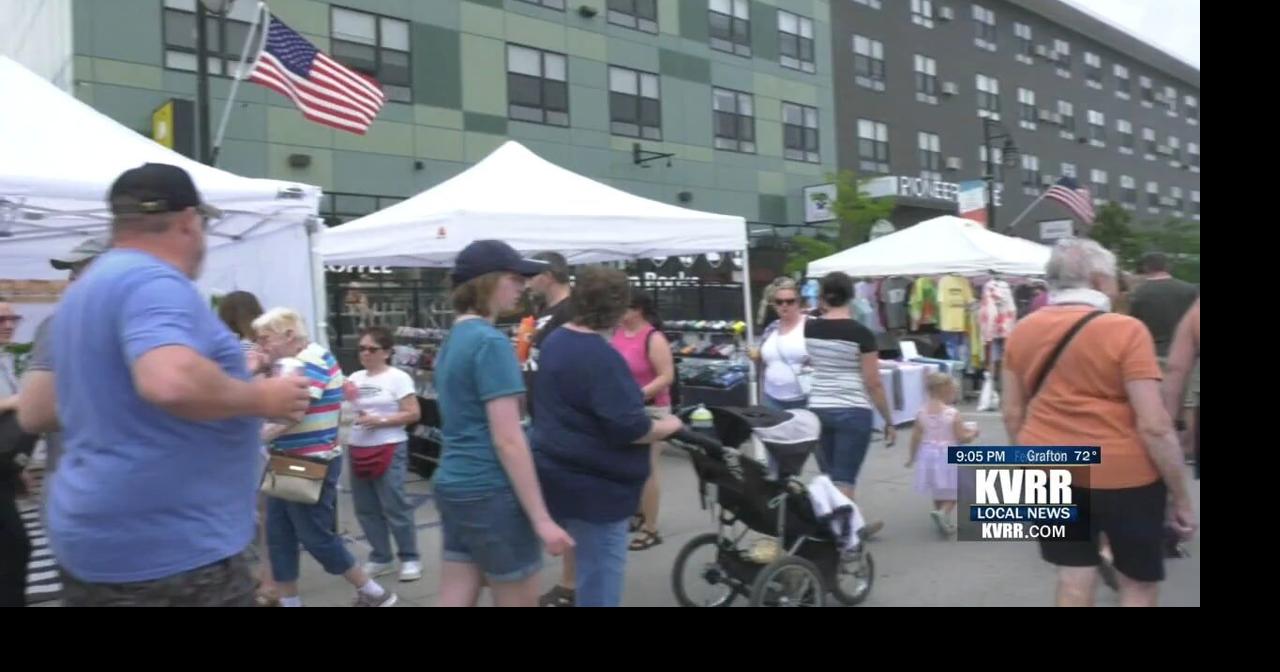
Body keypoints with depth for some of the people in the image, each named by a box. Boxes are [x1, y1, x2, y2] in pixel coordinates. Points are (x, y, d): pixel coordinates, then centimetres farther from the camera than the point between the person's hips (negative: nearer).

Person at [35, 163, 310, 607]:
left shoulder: (83, 290, 14)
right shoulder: (154, 283, -17)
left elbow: (42, 410, 25)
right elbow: (172, 382, -36)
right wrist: (262, 398, -19)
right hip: (170, 550, -10)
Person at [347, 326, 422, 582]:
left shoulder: (398, 378, -6)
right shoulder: (355, 378, 11)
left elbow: (413, 414, -11)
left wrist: (379, 420, -16)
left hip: (389, 450, -6)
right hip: (358, 450, 6)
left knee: (394, 506, -3)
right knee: (366, 509, 10)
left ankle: (410, 558, 11)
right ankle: (381, 558, 23)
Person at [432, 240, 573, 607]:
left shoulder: (453, 339, 11)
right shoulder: (491, 342, -17)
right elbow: (508, 441, -21)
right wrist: (542, 519, -19)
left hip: (453, 486, 9)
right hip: (490, 492, -8)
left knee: (456, 601, 11)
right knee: (520, 601, 8)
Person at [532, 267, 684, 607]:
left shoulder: (555, 342, 7)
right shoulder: (602, 357, -23)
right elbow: (630, 429, -25)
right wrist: (668, 425, -7)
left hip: (561, 475, 10)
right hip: (592, 484, -10)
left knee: (591, 568, 23)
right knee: (600, 577, 3)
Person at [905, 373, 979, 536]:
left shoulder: (922, 413, -4)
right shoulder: (953, 414, -16)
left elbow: (916, 437, 0)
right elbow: (961, 438, -14)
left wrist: (912, 456, 11)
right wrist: (972, 433, 6)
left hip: (928, 455, 5)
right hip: (948, 456, -5)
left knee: (938, 492, 21)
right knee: (953, 492, 6)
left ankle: (944, 520, 30)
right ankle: (944, 513, -17)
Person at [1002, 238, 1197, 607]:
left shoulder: (1022, 331, 2)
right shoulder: (1125, 330, -13)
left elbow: (1012, 415, 8)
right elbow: (1154, 426, -15)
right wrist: (1182, 497, -6)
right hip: (1121, 472, -4)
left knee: (1074, 581, 12)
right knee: (1141, 583, 14)